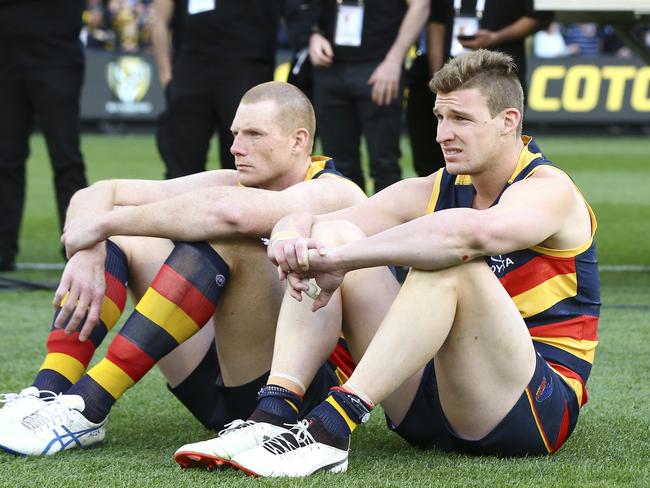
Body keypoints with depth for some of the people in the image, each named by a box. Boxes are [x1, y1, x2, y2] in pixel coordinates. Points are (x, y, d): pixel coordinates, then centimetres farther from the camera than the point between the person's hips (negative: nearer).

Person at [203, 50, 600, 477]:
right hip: (426, 407, 6)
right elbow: (299, 222, 2)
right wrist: (293, 245, -25)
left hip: (539, 407, -6)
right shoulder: (431, 192, 9)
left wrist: (340, 259, -36)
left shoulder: (548, 189, -11)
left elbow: (475, 231, -35)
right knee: (333, 232, -6)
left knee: (452, 264, -32)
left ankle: (333, 426, -40)